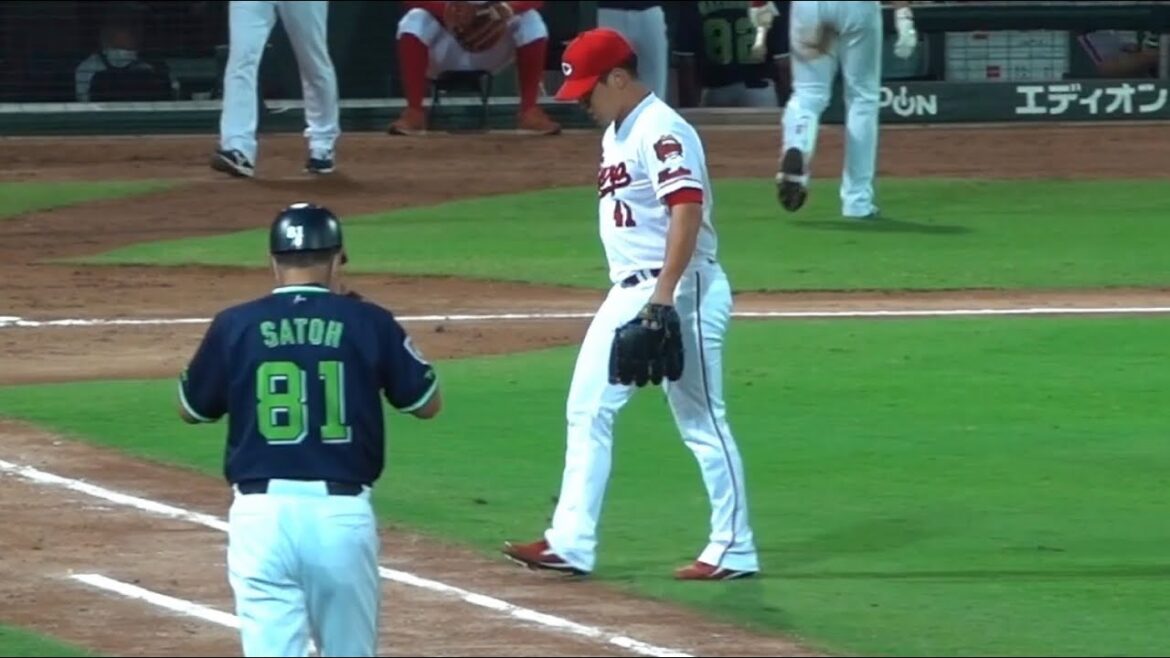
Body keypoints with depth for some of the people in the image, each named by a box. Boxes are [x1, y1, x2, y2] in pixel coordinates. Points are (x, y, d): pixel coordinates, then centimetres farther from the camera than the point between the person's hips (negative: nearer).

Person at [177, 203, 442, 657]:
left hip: (263, 512, 0)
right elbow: (427, 403, 12)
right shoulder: (367, 322, 0)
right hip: (344, 513, 1)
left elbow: (192, 409, 17)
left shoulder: (236, 326, 2)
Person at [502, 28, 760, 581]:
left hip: (678, 291, -10)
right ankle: (571, 544, 7)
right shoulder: (615, 134, 15)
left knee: (702, 422, -3)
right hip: (626, 295, 10)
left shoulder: (661, 131, -15)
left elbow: (687, 212, -25)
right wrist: (641, 298, 19)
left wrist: (664, 297, -31)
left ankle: (734, 551, 4)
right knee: (587, 411, 7)